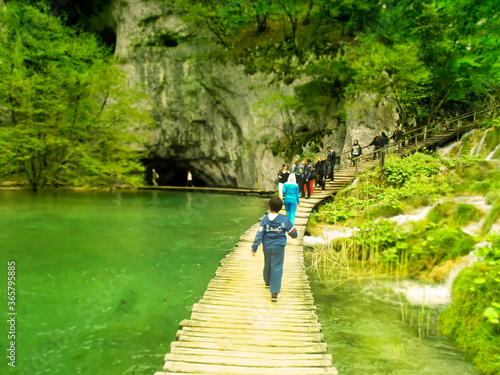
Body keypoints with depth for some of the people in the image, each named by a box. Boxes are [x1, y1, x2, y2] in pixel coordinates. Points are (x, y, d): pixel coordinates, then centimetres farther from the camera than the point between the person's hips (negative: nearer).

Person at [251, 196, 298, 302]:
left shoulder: (265, 219, -9)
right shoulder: (284, 220, -10)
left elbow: (259, 234, -11)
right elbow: (293, 232, 0)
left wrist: (254, 248, -7)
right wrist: (294, 235, 25)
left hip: (267, 246, 3)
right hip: (278, 247, -2)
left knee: (267, 264, 24)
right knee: (276, 268, 0)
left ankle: (267, 281, 50)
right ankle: (274, 293, -3)